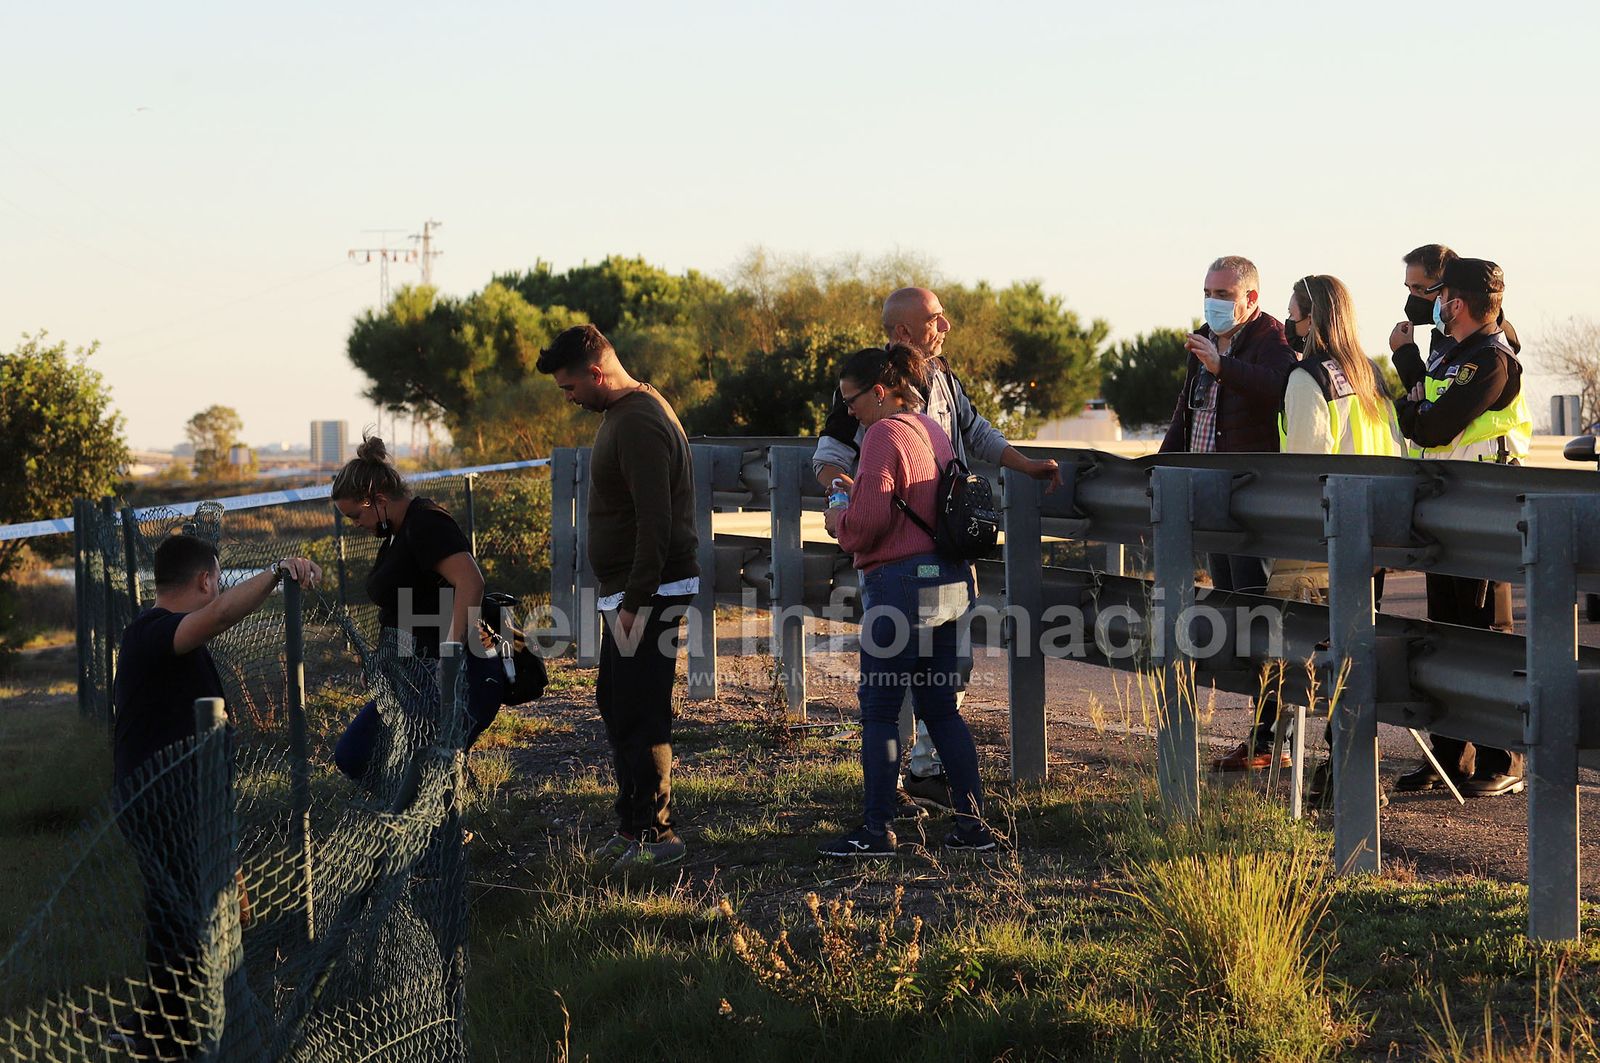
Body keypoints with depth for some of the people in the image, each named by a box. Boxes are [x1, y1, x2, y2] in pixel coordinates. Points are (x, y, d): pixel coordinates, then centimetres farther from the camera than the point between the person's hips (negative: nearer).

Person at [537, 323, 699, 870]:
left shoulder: (640, 425, -20)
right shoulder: (621, 411, 14)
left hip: (650, 593, -11)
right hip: (627, 592, 11)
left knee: (641, 713, -7)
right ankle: (633, 824, 23)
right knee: (615, 703, 16)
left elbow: (655, 523, -24)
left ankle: (657, 834, -1)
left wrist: (636, 600, -22)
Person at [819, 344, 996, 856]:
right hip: (948, 580, 9)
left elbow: (869, 519, -20)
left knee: (879, 709, 0)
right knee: (941, 707, 13)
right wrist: (856, 494, 19)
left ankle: (876, 831, 4)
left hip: (901, 581, -9)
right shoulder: (934, 431, 15)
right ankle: (972, 824, 13)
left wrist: (839, 522, 0)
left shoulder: (885, 434, -13)